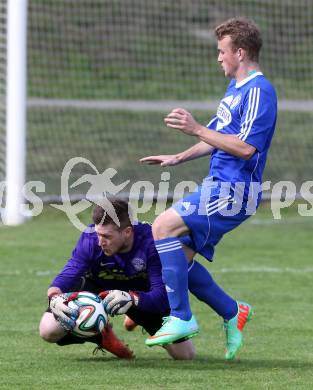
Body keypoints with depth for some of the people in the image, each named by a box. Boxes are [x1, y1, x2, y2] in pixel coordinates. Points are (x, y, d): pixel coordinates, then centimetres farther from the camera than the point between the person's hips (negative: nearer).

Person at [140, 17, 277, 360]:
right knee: (179, 258, 6)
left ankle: (181, 318, -17)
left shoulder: (258, 91, -14)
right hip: (218, 186, 10)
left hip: (233, 190, -10)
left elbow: (245, 147, -23)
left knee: (163, 227, -21)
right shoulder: (235, 87, 18)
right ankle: (233, 312, 20)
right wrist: (179, 158, 21)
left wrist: (197, 130, -23)